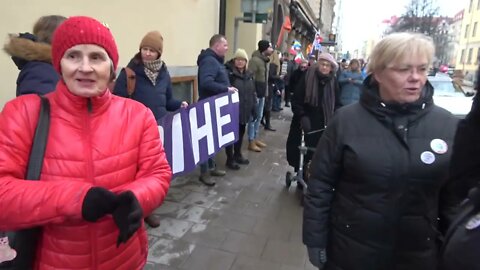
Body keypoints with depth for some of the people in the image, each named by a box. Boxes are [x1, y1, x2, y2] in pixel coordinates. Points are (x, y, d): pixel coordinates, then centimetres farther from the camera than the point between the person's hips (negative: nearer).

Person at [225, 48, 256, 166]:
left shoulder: (249, 75, 10)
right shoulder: (229, 73, -11)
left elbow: (252, 93, 13)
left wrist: (254, 109, 11)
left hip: (244, 110, 7)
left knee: (241, 133, 18)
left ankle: (238, 155, 34)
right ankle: (230, 158, 17)